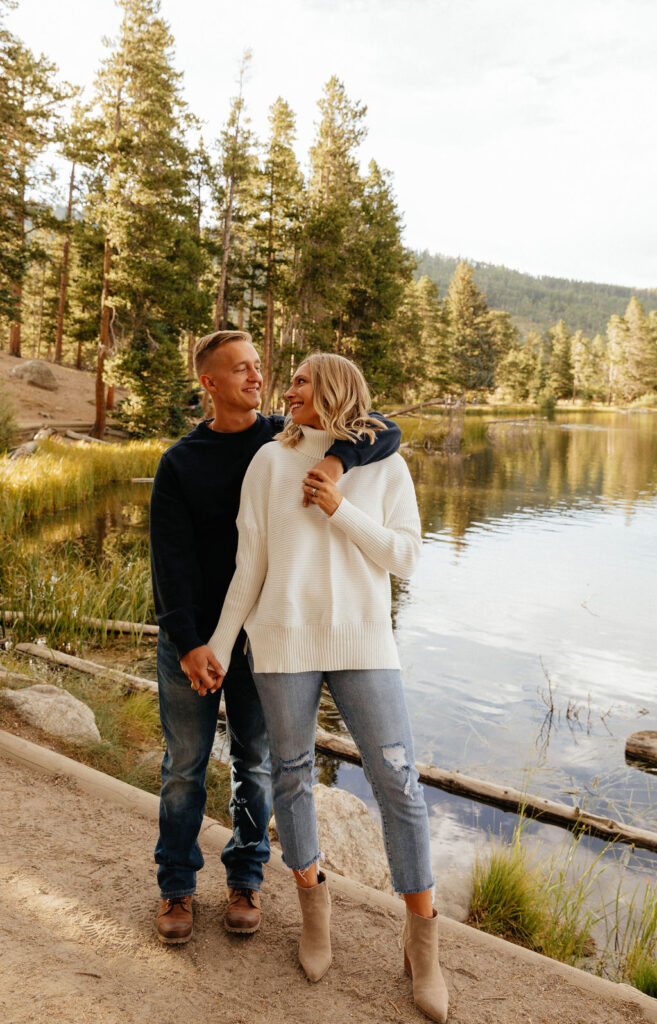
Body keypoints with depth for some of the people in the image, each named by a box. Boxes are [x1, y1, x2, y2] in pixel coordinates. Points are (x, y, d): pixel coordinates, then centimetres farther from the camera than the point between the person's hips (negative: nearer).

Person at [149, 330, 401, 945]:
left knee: (256, 761, 12)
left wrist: (337, 457, -28)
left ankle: (245, 877, 31)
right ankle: (176, 886, 27)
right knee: (185, 763, 9)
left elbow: (385, 431, -7)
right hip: (191, 635, -1)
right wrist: (187, 642, -18)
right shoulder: (179, 462, -3)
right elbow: (171, 558, -9)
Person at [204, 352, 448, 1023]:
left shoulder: (385, 466, 5)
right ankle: (312, 903, 34)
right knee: (291, 773, 10)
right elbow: (249, 563, 7)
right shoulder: (270, 461, 6)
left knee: (398, 782, -2)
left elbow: (405, 557, 0)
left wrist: (341, 510, -10)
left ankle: (422, 939, 16)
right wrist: (221, 643, 7)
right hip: (285, 640, 1)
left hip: (362, 642, -1)